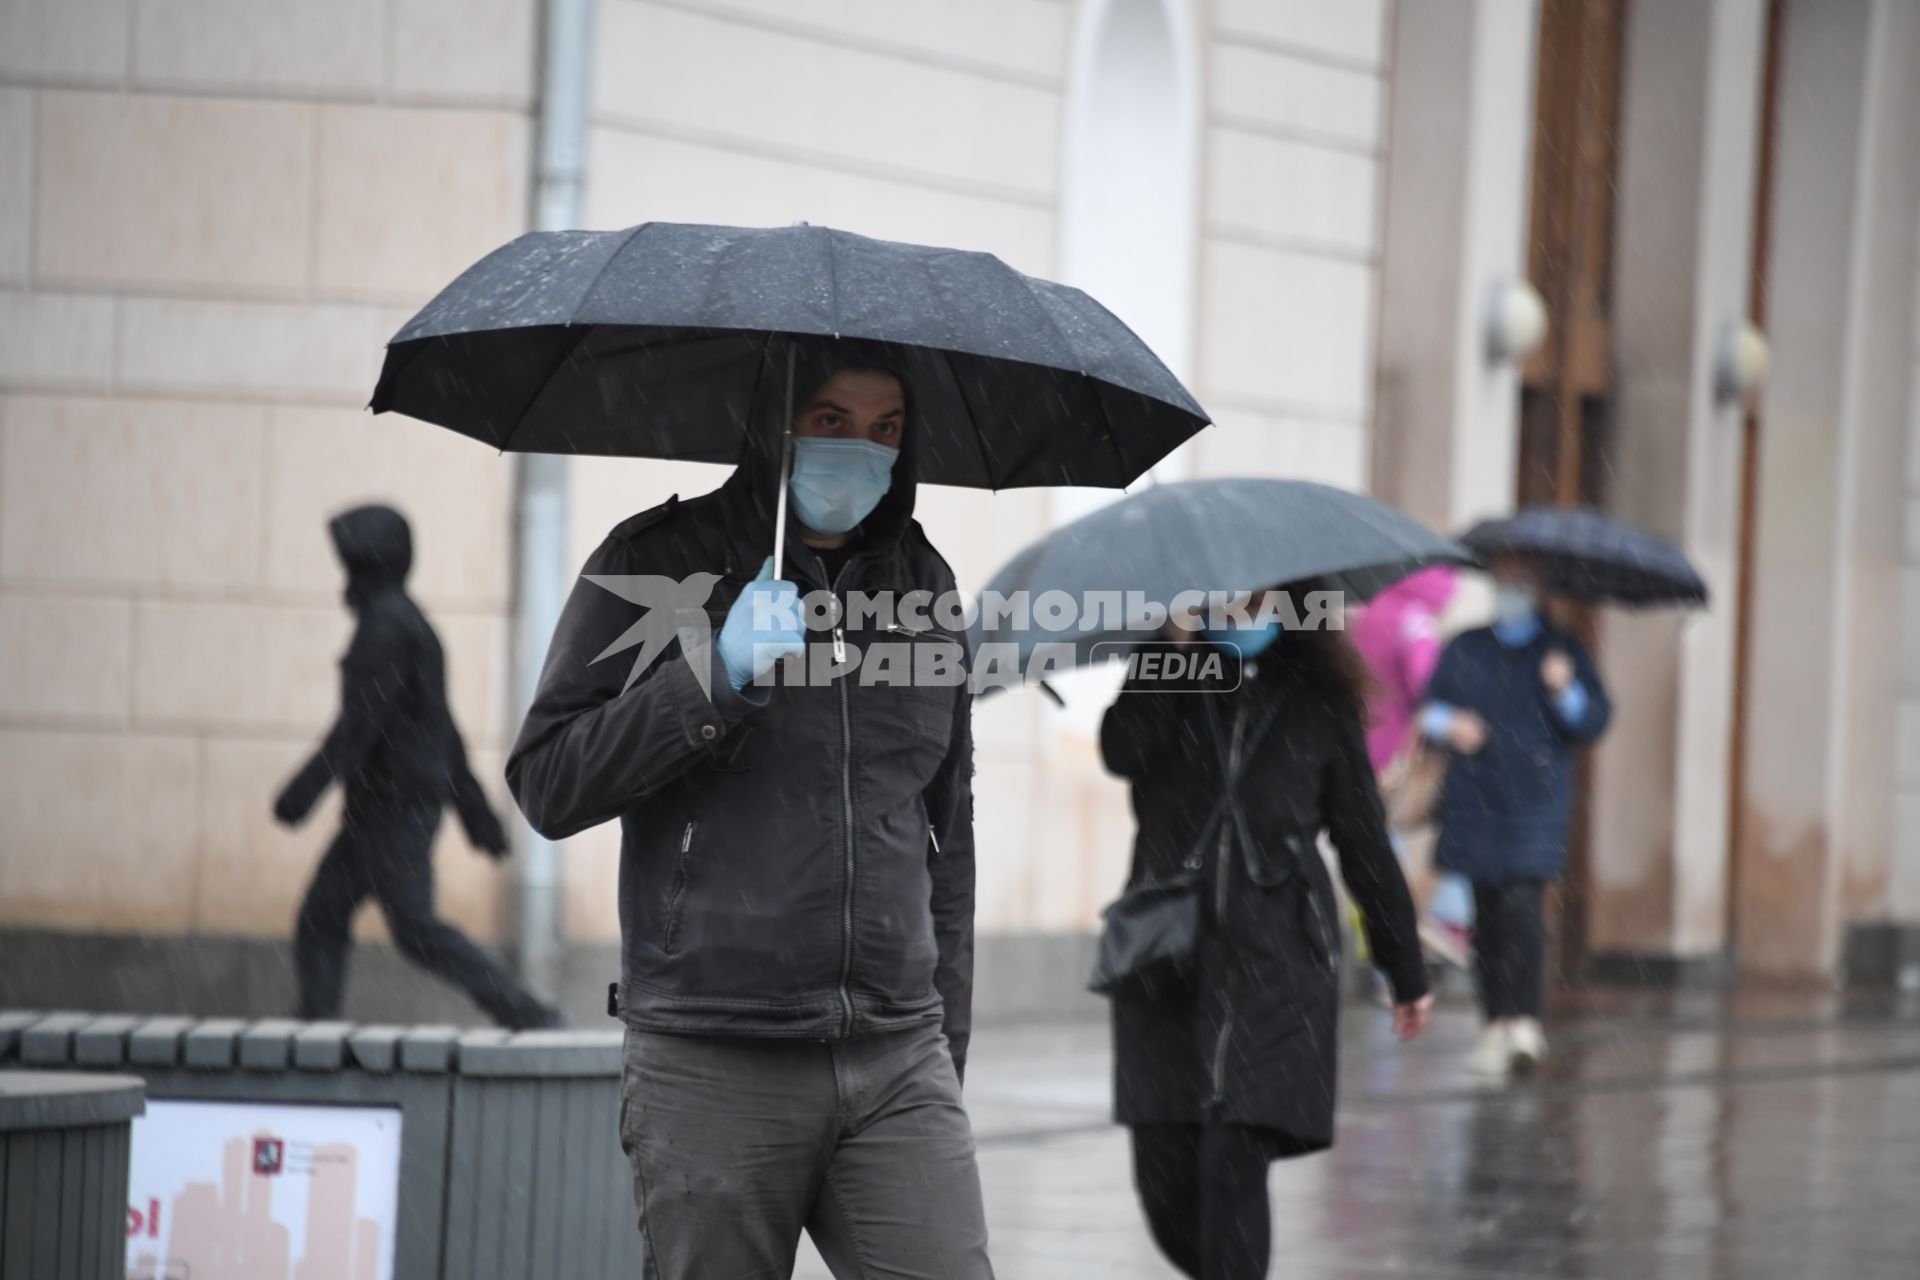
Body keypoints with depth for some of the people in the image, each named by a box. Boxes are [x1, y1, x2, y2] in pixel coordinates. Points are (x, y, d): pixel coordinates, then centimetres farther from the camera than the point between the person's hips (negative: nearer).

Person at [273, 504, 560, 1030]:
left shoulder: (388, 622, -13)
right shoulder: (409, 622, 18)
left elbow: (363, 716, -22)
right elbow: (444, 731, 21)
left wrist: (307, 787, -22)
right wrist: (477, 813, 22)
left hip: (394, 803, -10)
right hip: (379, 807, 10)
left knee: (415, 927, -11)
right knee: (320, 918, 7)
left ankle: (527, 1015, -13)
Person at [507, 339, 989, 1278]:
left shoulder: (923, 584, 14)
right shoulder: (654, 564, 2)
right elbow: (547, 787, -5)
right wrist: (715, 678, -15)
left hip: (899, 1065, 3)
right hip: (714, 1071, -3)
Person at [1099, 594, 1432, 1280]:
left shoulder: (1316, 696, 8)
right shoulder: (1168, 678, 10)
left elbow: (1363, 838, 12)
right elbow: (1122, 751, -12)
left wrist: (1406, 971, 14)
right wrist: (1173, 645, -12)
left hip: (1275, 957, -2)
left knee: (1232, 1157, -15)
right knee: (1164, 1168, 1)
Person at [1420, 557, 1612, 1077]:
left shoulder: (1563, 651, 9)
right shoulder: (1463, 650, 16)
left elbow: (1595, 721, 3)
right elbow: (1427, 706, 15)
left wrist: (1565, 691, -16)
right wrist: (1447, 723, -5)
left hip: (1535, 799, -3)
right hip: (1475, 798, 3)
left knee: (1521, 902, -17)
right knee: (1487, 912, 3)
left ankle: (1524, 1020, -23)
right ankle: (1496, 1022, 10)